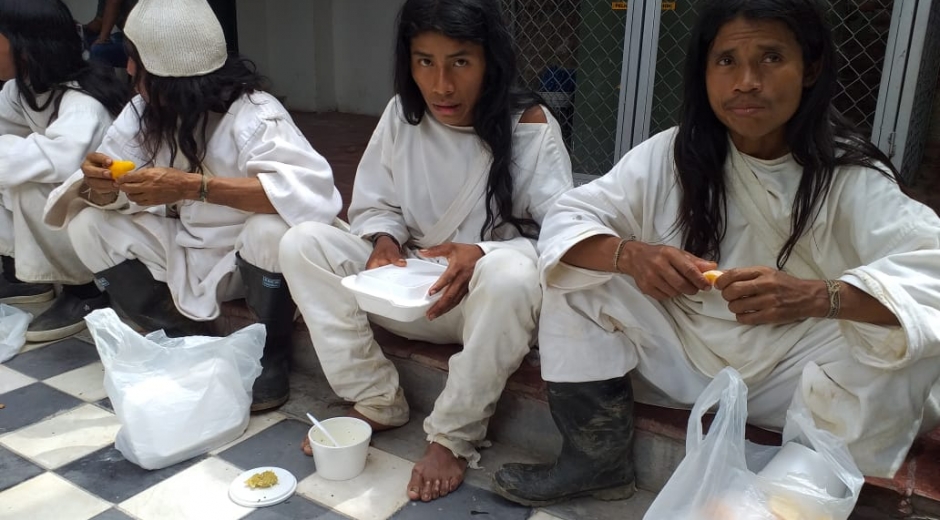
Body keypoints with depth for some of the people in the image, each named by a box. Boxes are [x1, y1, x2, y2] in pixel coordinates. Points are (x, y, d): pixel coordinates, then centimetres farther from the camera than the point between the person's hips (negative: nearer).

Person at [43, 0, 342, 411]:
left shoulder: (254, 116, -25)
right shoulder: (146, 112, -5)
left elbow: (313, 187, -42)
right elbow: (109, 195, -2)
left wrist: (191, 186, -44)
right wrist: (100, 184, -28)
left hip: (248, 256, -6)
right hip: (185, 250, 6)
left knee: (271, 230, -36)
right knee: (90, 227, -8)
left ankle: (271, 357, -10)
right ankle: (186, 342, 3)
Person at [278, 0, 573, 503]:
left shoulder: (530, 126, -13)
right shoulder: (401, 114, -2)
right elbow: (374, 207, 4)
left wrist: (481, 255, -35)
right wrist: (384, 244, -19)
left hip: (488, 298, -4)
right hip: (411, 287, 4)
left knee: (512, 273, -40)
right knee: (301, 243, -14)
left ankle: (454, 436, -18)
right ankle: (375, 402, -6)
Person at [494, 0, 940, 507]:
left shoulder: (851, 177, -14)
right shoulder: (669, 154, -9)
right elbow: (567, 220, -12)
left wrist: (813, 295, -47)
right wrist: (630, 254, -35)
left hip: (791, 373, -1)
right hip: (681, 354, 2)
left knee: (896, 342, -28)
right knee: (578, 278, -15)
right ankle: (597, 458, -3)